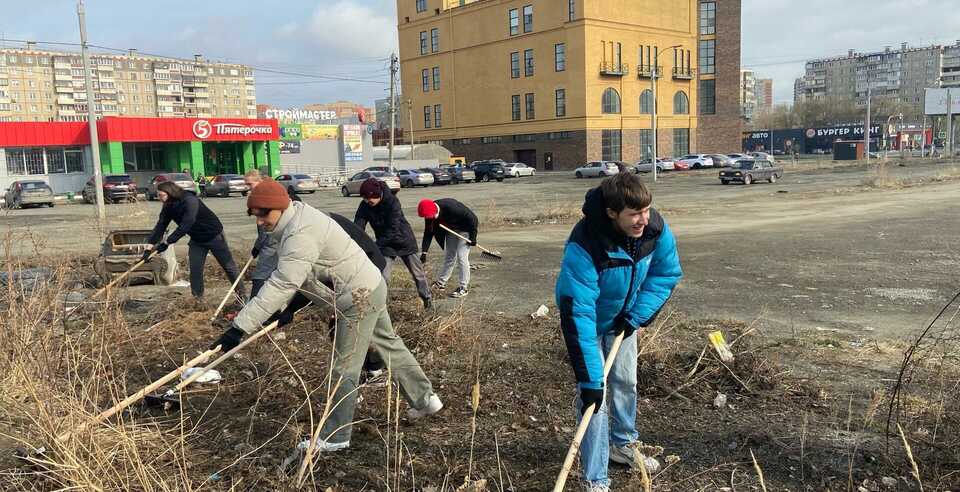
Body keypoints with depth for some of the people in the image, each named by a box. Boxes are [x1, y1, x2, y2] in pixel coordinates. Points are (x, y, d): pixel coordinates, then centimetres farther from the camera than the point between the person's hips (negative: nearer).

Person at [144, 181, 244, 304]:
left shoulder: (190, 201, -31)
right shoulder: (168, 208, -7)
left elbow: (185, 226, -38)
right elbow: (160, 227, -10)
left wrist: (167, 242, -38)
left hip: (214, 235, -7)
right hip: (196, 239, 7)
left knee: (229, 266, 2)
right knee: (195, 270, 0)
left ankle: (241, 294, 13)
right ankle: (198, 298, 12)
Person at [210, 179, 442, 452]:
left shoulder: (300, 235, -28)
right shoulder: (295, 219, 5)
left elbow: (280, 285, -34)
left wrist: (239, 327, -35)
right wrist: (285, 308, 2)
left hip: (359, 298, -11)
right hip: (369, 288, 11)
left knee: (344, 369, -1)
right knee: (390, 345, 22)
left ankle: (334, 437, 12)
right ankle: (425, 399, 35)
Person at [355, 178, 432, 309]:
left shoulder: (392, 202, -29)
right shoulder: (364, 206, -16)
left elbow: (393, 230, -31)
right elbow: (358, 228, -22)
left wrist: (374, 246, -34)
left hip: (404, 240, -3)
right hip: (385, 244, 3)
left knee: (417, 273, 12)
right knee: (383, 277, -7)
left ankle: (427, 298, 32)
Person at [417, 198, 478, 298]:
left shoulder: (451, 207, -38)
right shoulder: (430, 216, -17)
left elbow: (472, 218, -29)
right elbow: (428, 233, -8)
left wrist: (472, 237, -22)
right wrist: (424, 252, -16)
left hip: (465, 229, -7)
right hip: (451, 230, 7)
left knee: (461, 257, -12)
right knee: (449, 257, 13)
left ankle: (464, 288, -4)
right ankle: (441, 283, 26)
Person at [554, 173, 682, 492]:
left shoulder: (656, 229, -25)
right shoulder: (583, 248, -41)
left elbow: (666, 274, -7)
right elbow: (577, 314, -41)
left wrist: (637, 315, -17)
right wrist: (589, 379, -41)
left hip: (623, 319, 5)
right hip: (590, 322, -5)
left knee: (625, 382, 18)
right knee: (593, 397, -8)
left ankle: (623, 444, 44)